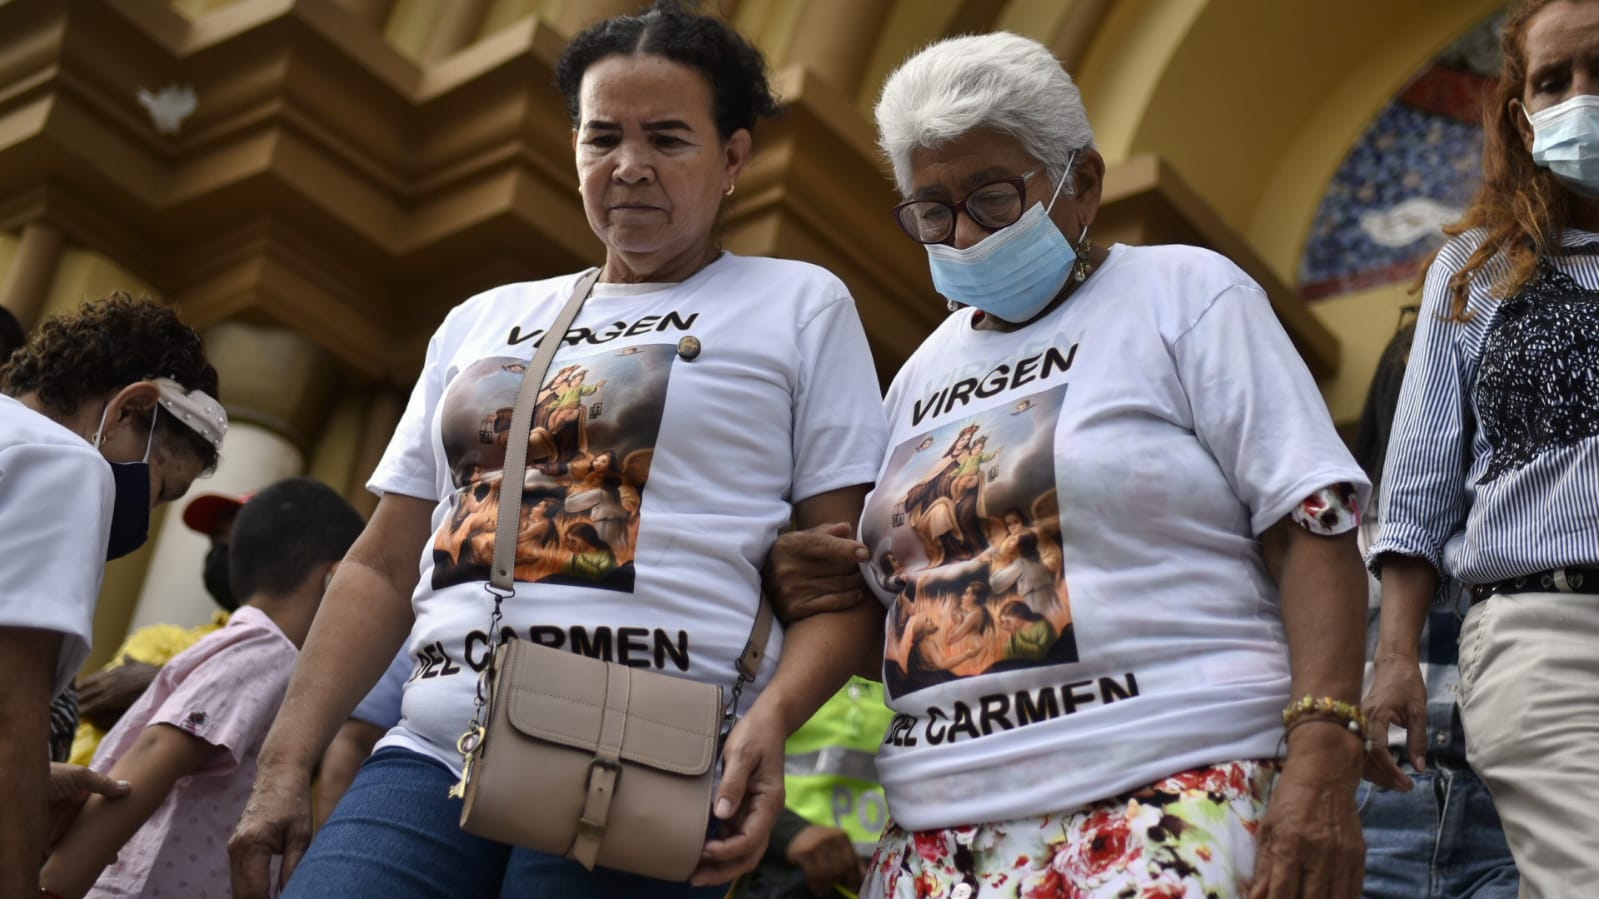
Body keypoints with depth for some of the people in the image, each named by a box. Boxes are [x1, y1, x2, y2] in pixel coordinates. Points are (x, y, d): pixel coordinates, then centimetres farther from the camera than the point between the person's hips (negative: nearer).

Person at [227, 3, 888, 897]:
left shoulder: (800, 306, 8)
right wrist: (287, 764, 11)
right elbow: (384, 568, 19)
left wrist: (769, 722, -16)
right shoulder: (482, 323, 20)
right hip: (429, 763, 4)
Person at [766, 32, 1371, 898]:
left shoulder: (1184, 293, 4)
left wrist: (1323, 758, -17)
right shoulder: (923, 372, 19)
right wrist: (804, 582, 4)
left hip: (1170, 800, -4)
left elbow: (1312, 525, -5)